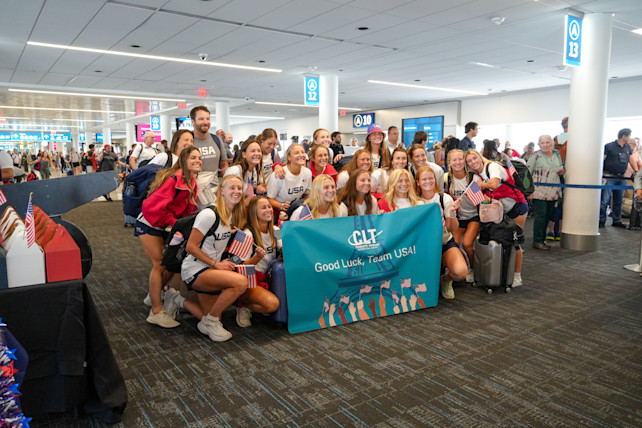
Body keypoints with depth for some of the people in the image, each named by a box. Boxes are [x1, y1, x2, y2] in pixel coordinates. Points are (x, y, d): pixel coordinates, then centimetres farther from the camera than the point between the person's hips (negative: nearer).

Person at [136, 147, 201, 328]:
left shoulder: (191, 182, 4)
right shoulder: (174, 179, -24)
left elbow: (188, 210, 5)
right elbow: (154, 206, -28)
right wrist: (173, 222, -20)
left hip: (165, 227, 8)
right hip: (150, 225, -8)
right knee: (159, 265, -8)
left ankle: (155, 296, 26)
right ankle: (156, 312, -1)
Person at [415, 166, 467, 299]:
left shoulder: (445, 198, -3)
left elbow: (452, 229, -7)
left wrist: (452, 212, -24)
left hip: (446, 242, 0)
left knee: (461, 272, -26)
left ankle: (445, 279, 10)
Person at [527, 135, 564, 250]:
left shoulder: (557, 155, 13)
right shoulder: (536, 156, -5)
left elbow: (561, 171, 26)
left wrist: (562, 172, 1)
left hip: (553, 192, 6)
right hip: (539, 192, -6)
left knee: (548, 216, 9)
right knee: (541, 215, -7)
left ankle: (542, 239, 20)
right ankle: (537, 241, 1)